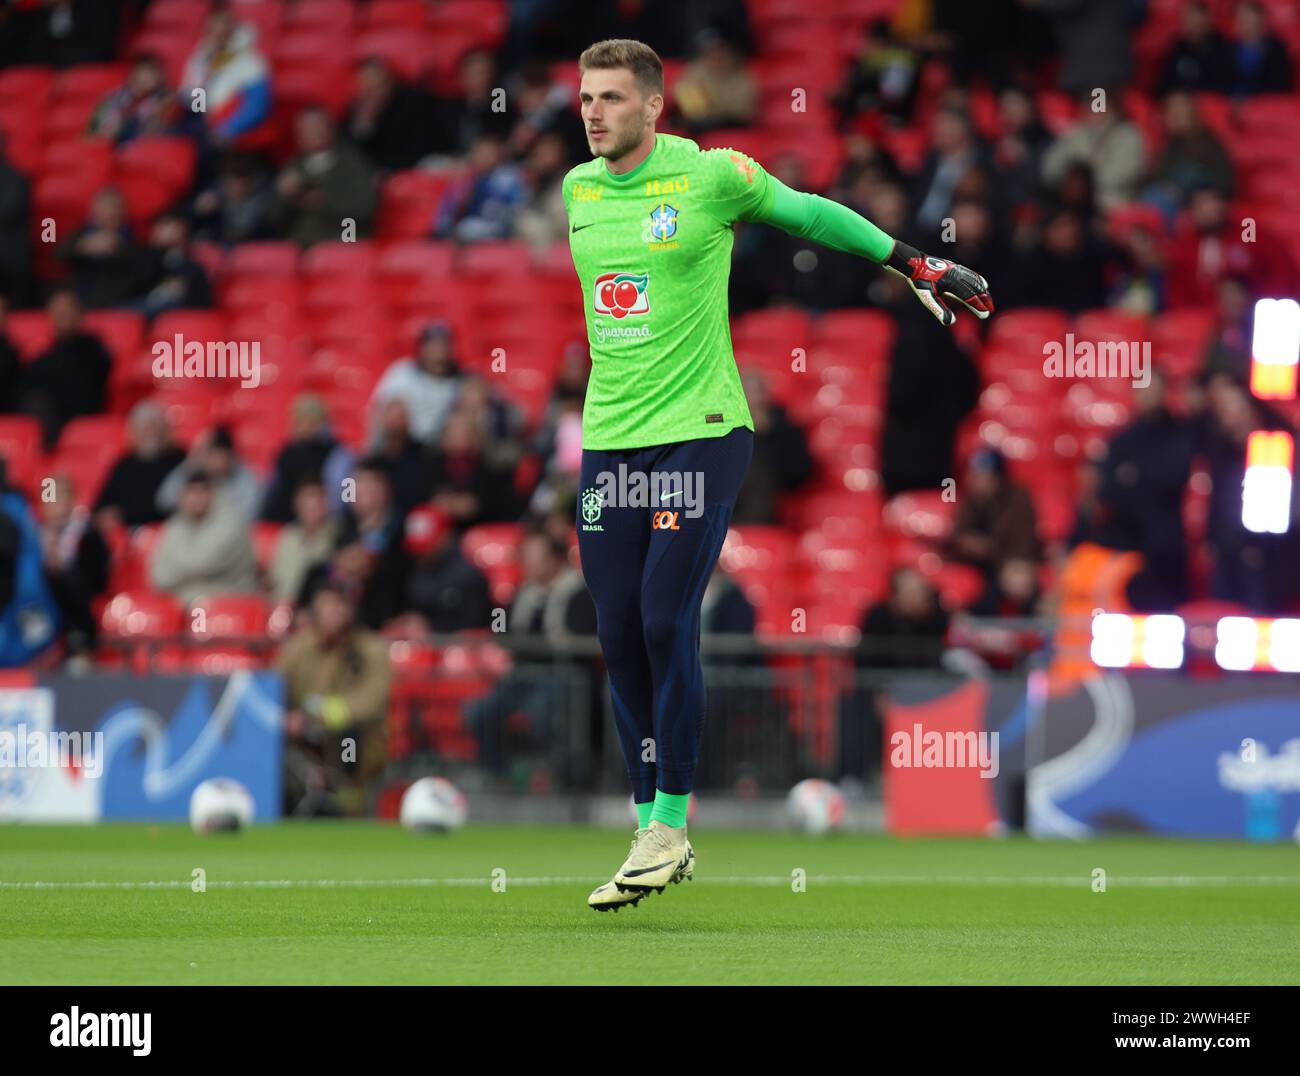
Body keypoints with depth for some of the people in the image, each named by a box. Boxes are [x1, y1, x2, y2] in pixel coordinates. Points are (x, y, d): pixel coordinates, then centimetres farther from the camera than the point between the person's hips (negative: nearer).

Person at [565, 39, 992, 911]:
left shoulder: (711, 177, -6)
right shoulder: (577, 188, 9)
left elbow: (809, 212, 8)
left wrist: (914, 264, 13)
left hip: (700, 434, -5)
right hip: (610, 444, 5)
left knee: (667, 624, -12)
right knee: (620, 637, 3)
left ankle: (670, 823, -2)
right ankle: (652, 828, 12)